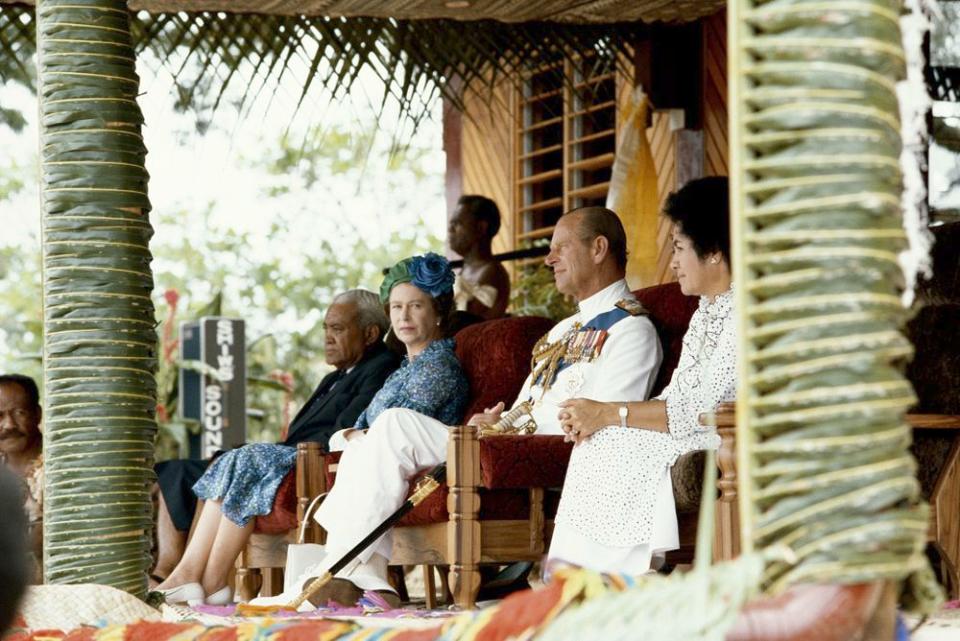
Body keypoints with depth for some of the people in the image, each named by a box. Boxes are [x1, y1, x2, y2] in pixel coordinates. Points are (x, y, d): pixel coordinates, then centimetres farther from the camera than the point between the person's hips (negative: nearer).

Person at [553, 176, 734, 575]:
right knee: (594, 447, -6)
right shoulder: (707, 311, 18)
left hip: (716, 447, -9)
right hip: (684, 436, 9)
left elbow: (703, 408, -19)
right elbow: (675, 396, 12)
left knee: (605, 450, -16)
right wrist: (591, 417, -2)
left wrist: (608, 414, -14)